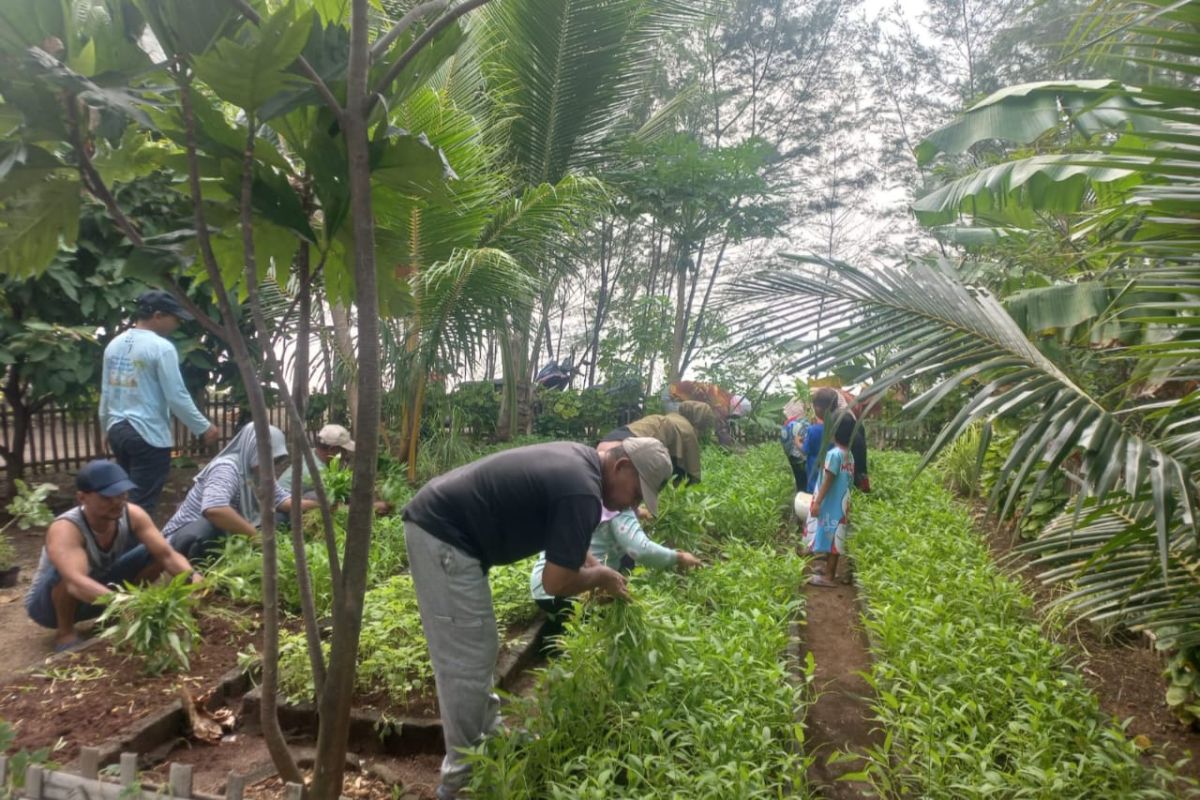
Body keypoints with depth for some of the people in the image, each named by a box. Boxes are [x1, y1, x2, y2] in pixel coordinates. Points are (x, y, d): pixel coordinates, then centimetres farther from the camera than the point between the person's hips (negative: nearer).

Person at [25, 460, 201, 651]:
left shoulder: (132, 515, -20)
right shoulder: (65, 529, -34)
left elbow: (167, 555, -27)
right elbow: (76, 584, -51)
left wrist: (193, 577, -47)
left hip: (100, 592, 5)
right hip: (48, 604, -5)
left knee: (155, 553, -15)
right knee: (66, 570, -36)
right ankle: (65, 632, -11)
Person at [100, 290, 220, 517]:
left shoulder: (114, 344, 10)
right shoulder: (161, 347, -14)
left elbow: (105, 393, 15)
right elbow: (177, 397, -15)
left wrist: (106, 429, 25)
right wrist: (204, 427, -6)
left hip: (117, 430, 8)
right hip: (148, 435, -8)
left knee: (128, 499, 19)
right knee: (141, 505, -2)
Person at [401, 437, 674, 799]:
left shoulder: (578, 459, 9)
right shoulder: (582, 492, -21)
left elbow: (563, 539, 25)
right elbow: (556, 582, -17)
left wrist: (599, 571, 16)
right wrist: (600, 577, 1)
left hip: (434, 521, 11)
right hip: (443, 535, -11)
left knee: (476, 650, 21)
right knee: (467, 661, -1)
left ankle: (489, 738, 36)